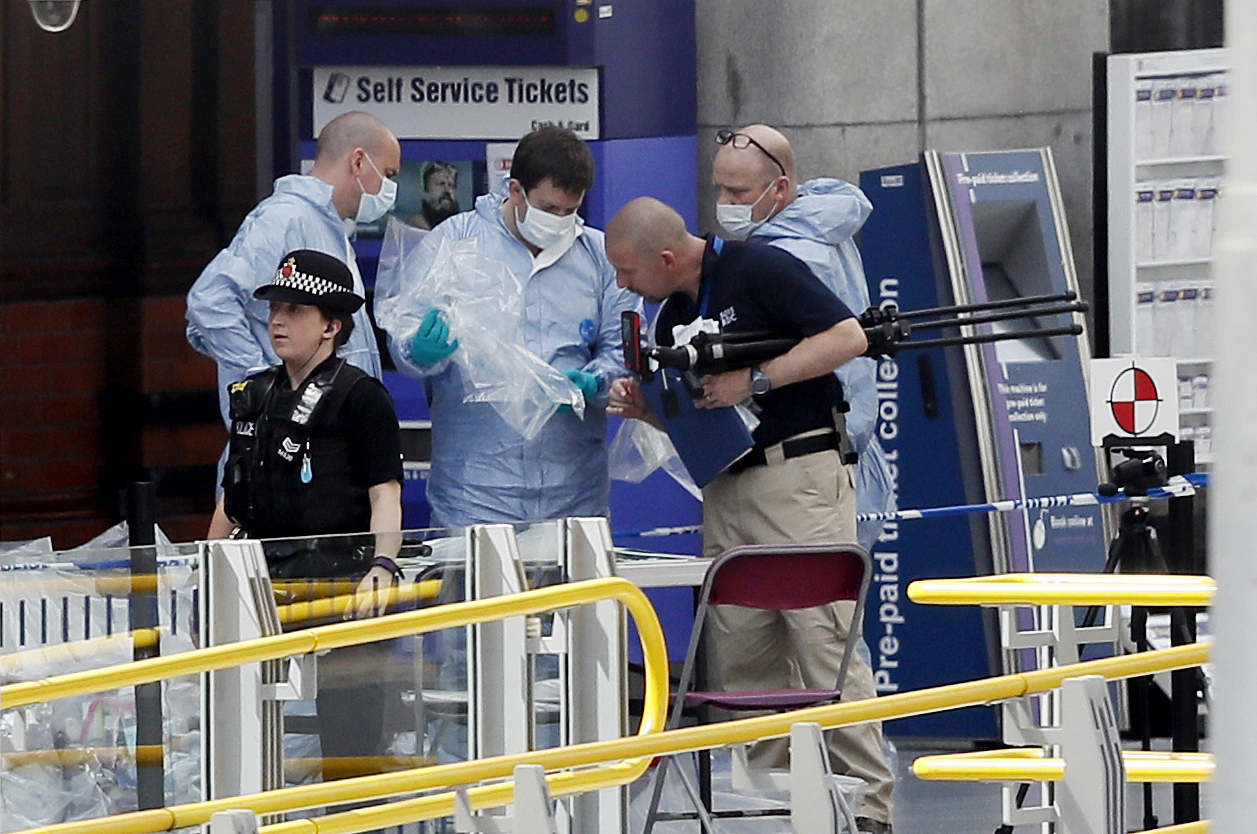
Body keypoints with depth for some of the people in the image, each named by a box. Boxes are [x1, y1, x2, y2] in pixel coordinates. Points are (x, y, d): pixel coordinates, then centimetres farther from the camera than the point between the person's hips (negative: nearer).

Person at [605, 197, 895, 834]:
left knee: (824, 641, -11)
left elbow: (849, 337, -14)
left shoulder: (760, 270, -9)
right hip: (726, 488, 9)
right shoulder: (673, 316, 15)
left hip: (801, 476, -9)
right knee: (740, 655, 4)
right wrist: (642, 406, 2)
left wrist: (755, 380, -17)